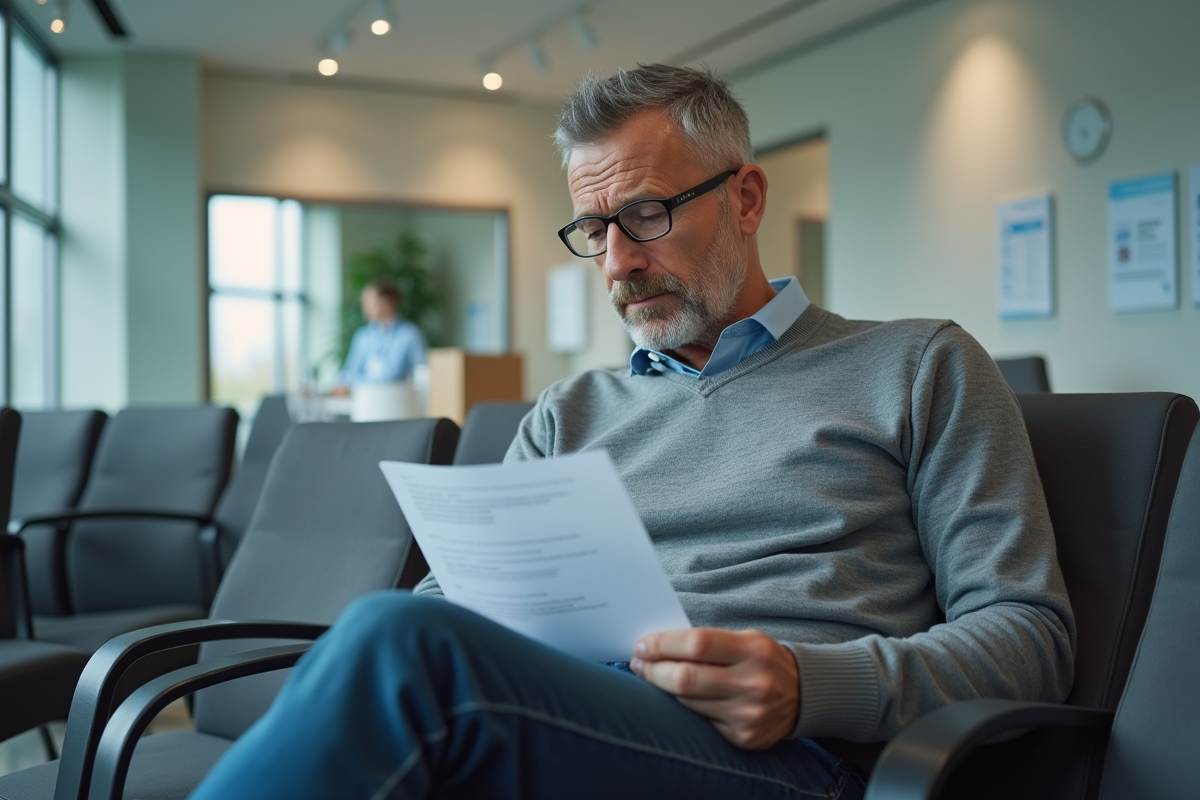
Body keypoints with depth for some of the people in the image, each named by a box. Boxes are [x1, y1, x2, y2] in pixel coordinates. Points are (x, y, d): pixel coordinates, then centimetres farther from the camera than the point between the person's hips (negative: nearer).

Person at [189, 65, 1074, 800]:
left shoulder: (918, 369, 12)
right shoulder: (571, 412, 25)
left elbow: (1032, 632, 5)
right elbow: (452, 598, 18)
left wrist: (810, 687, -14)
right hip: (562, 725, 4)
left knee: (402, 643, -31)